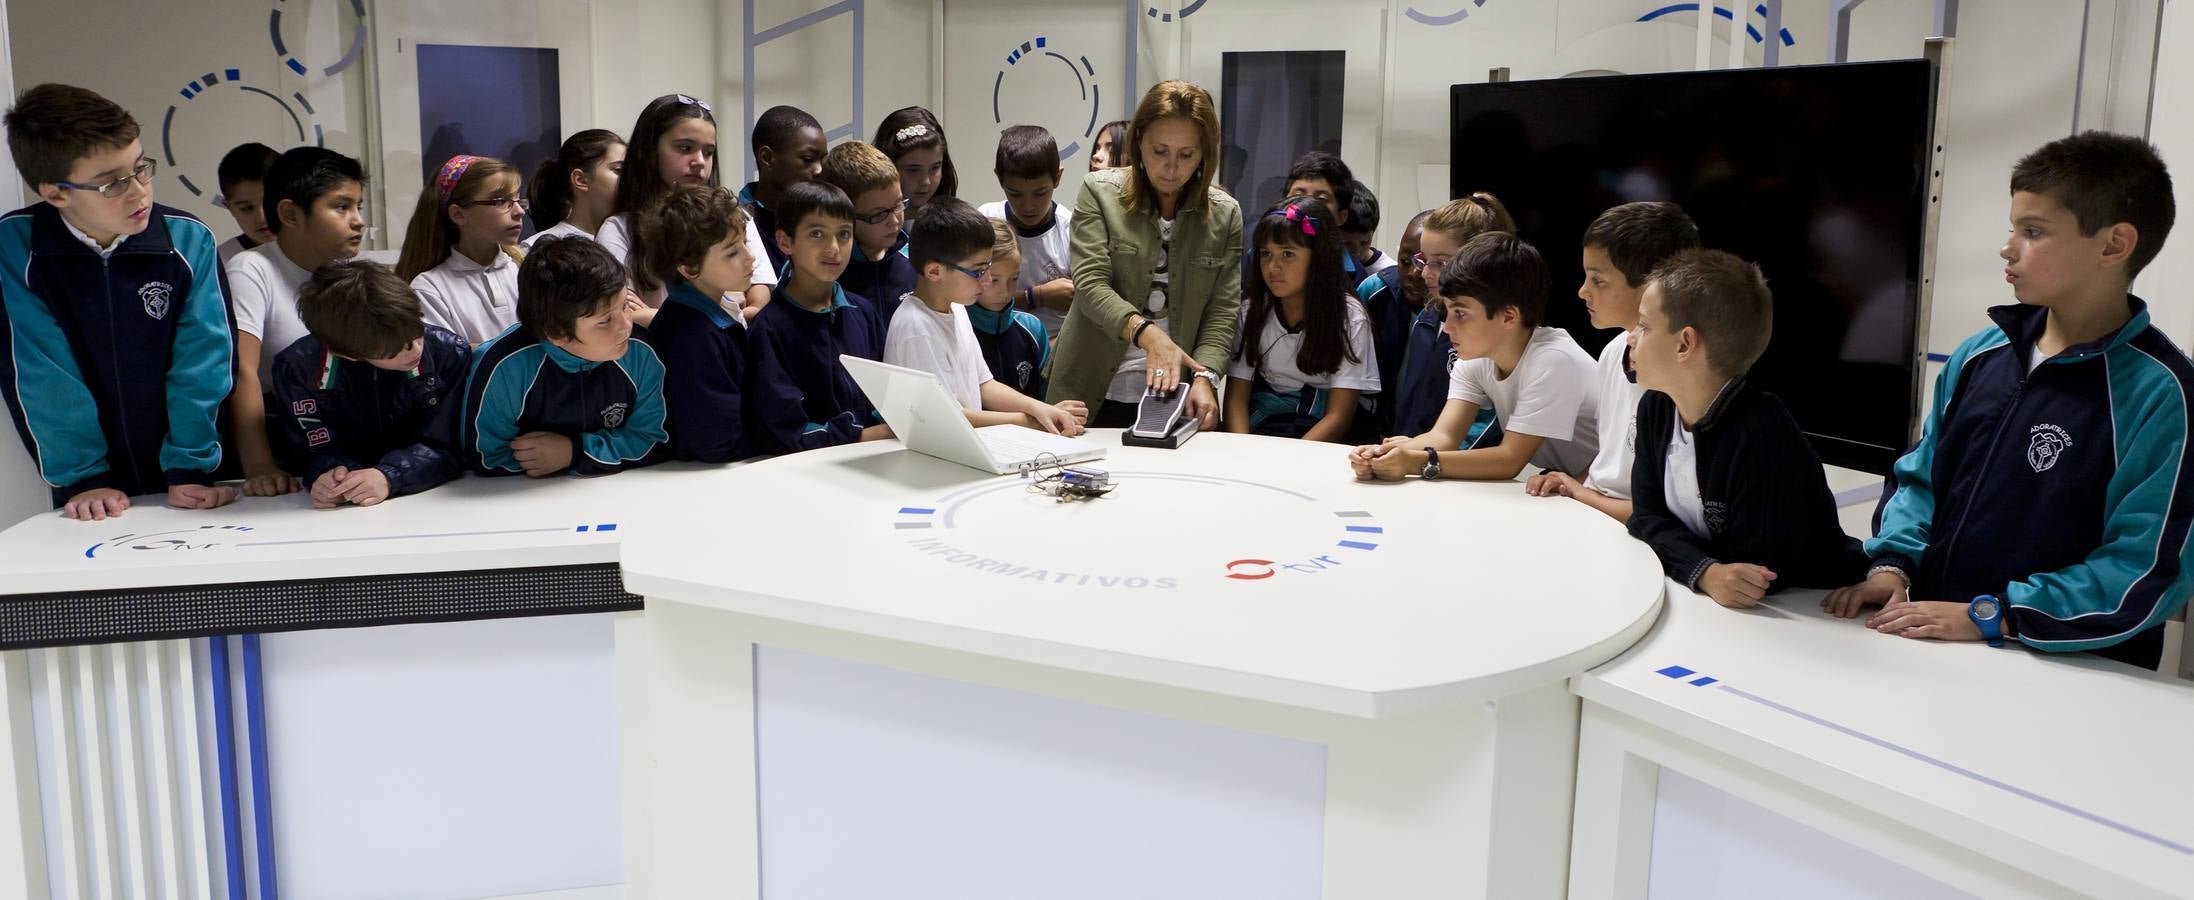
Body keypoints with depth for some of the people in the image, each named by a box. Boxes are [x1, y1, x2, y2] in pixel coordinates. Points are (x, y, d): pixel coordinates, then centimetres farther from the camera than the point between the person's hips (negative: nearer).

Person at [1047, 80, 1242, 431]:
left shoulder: (1224, 214, 3)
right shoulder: (1099, 192, -2)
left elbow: (1223, 312, 1)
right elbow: (1090, 284, -13)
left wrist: (1204, 378, -15)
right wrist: (1147, 333, -28)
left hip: (1174, 395, 1)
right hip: (1094, 393, -1)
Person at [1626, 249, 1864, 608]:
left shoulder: (1764, 438, -24)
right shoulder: (1655, 407, -1)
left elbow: (1758, 572, -24)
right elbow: (1648, 516, -6)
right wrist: (1706, 572, -21)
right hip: (1703, 602, 6)